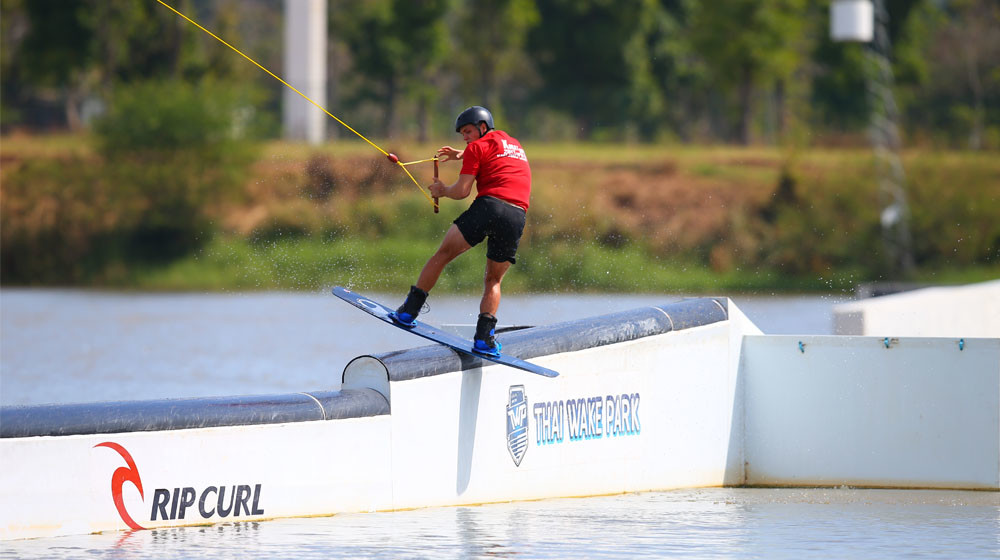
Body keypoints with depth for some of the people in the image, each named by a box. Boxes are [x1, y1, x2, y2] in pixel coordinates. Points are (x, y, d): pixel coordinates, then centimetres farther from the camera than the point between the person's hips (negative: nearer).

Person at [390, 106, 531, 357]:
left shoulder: (478, 147, 8)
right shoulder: (515, 145, 31)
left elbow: (462, 191, 3)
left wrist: (443, 190, 22)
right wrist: (462, 155, 56)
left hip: (489, 206, -5)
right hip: (517, 216, 5)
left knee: (442, 255, 7)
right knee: (494, 280, 15)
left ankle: (409, 311, 4)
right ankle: (485, 336, -3)